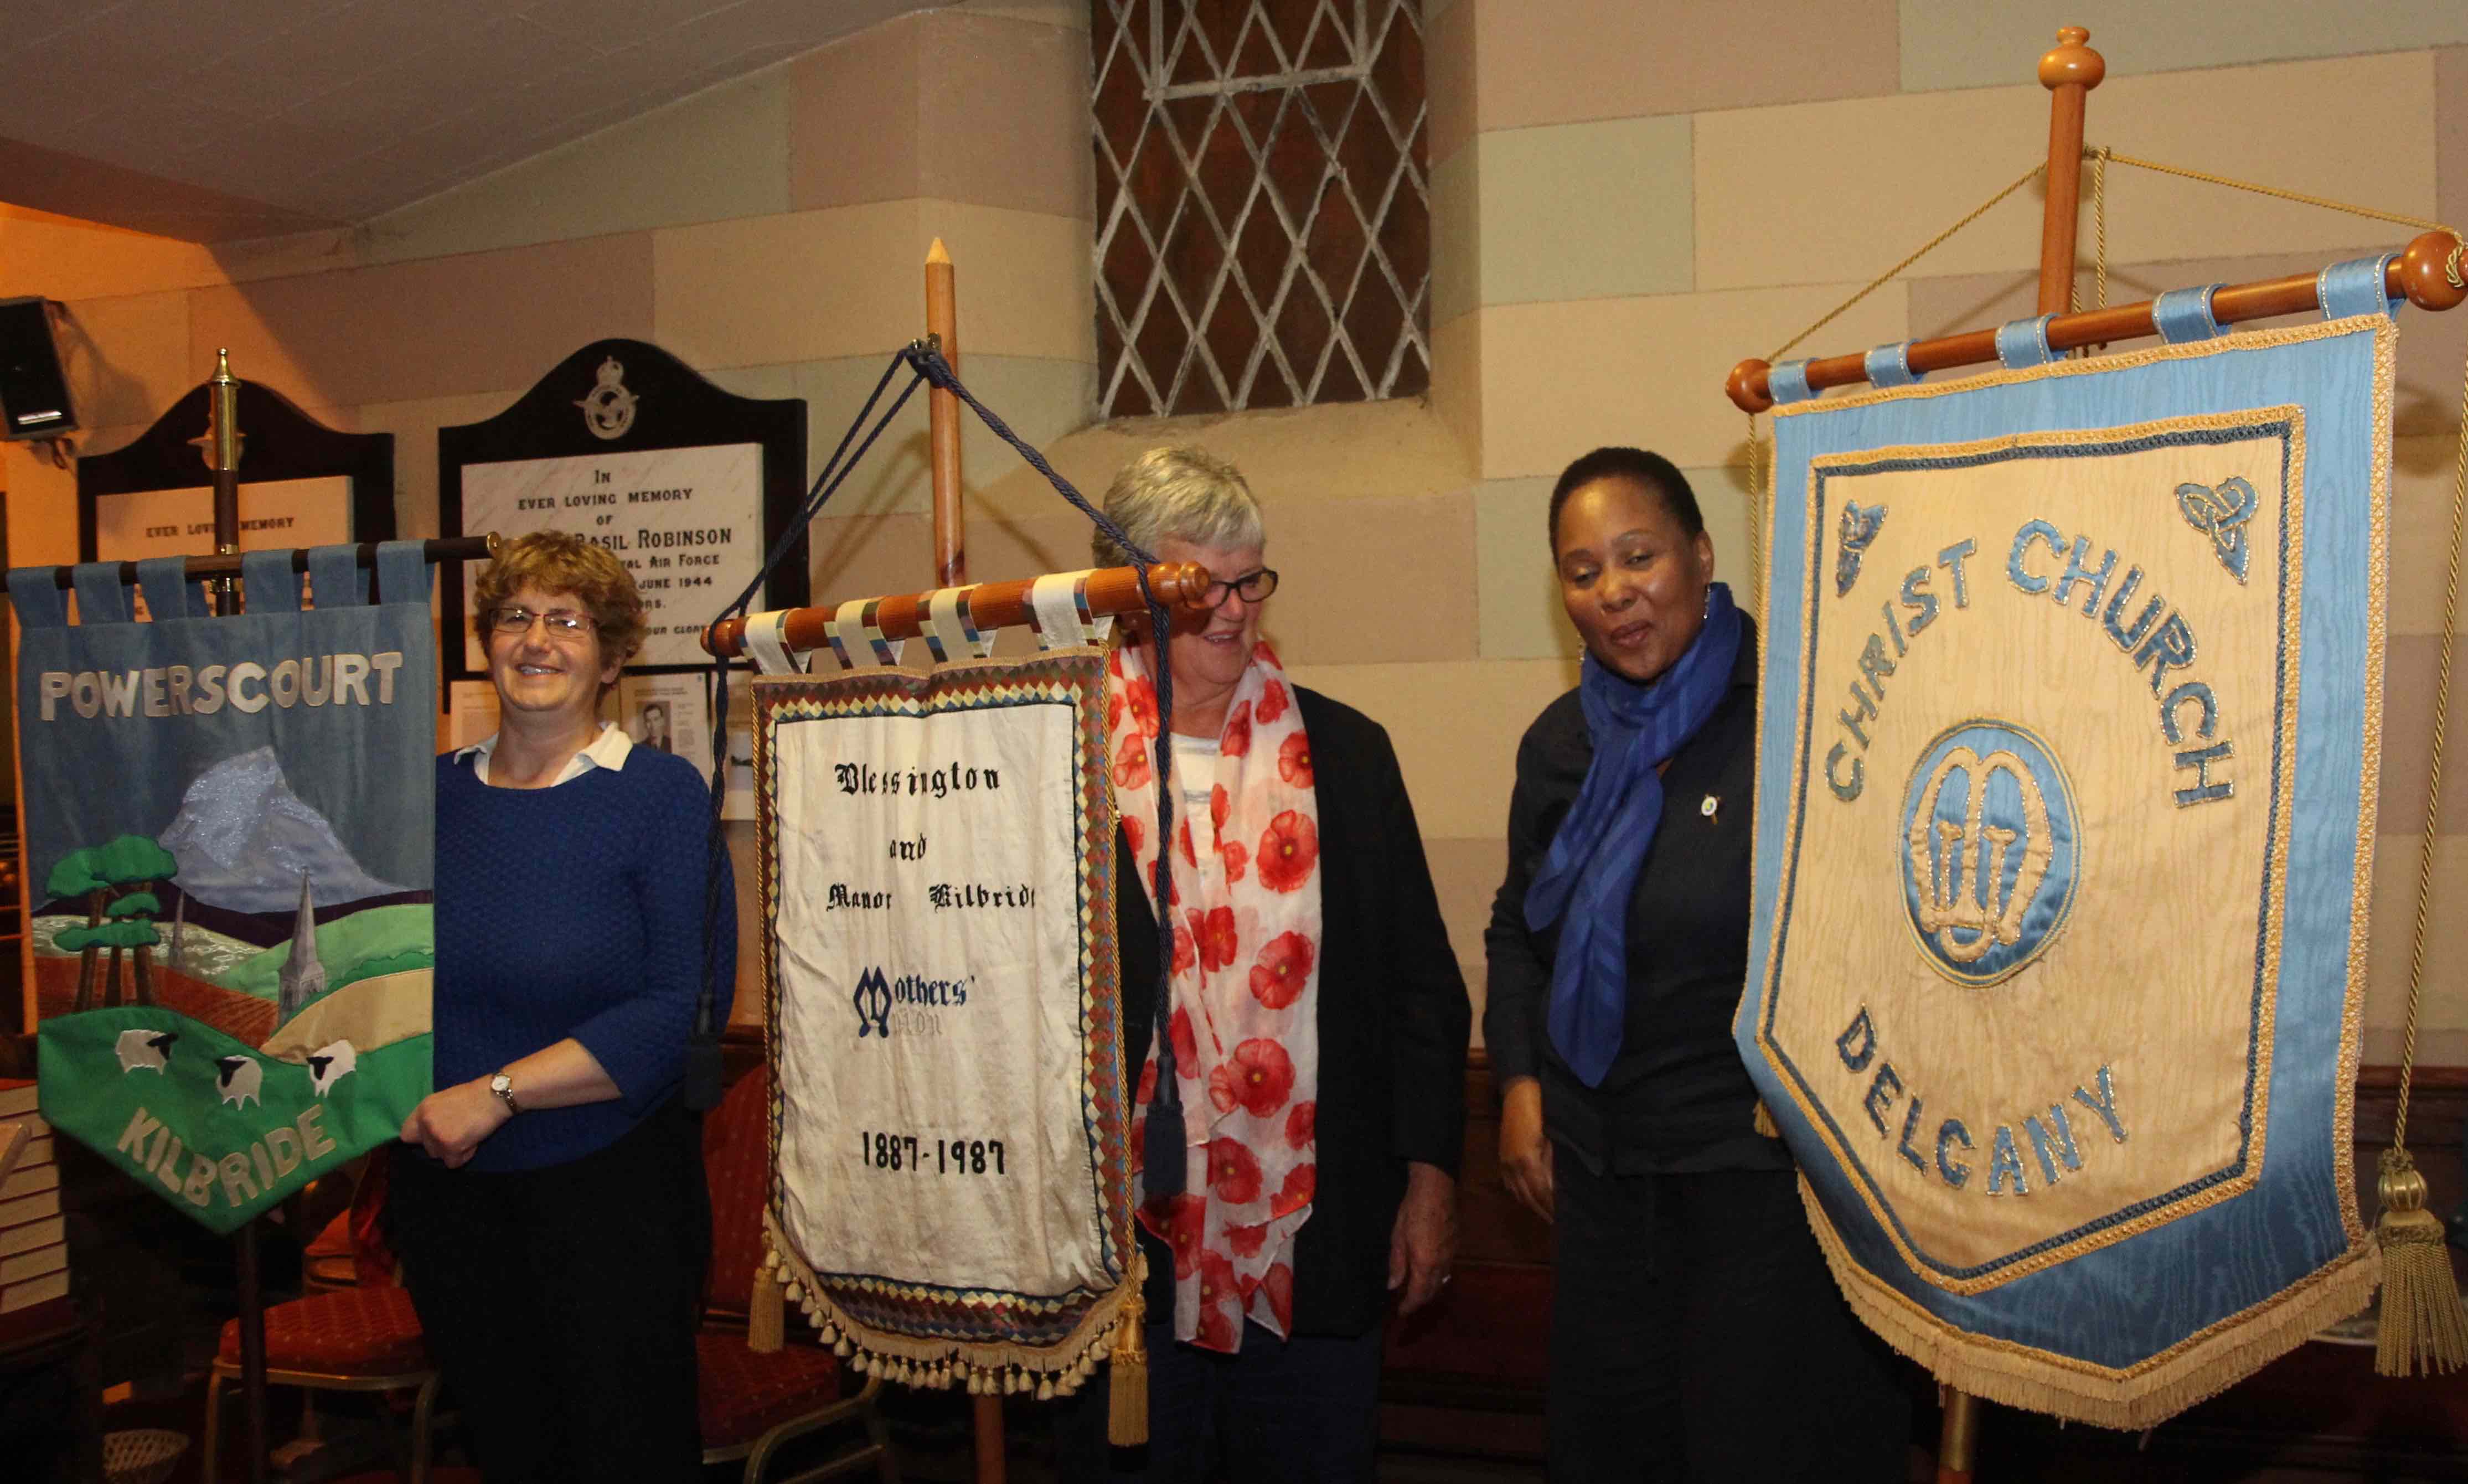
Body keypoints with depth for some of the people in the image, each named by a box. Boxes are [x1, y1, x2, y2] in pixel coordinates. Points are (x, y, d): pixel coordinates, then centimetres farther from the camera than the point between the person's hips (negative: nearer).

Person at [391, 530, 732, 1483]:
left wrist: (497, 1092, -20)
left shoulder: (662, 792, -11)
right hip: (445, 1190, 5)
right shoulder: (434, 790, 5)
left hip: (610, 1189, -4)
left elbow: (689, 1007, -19)